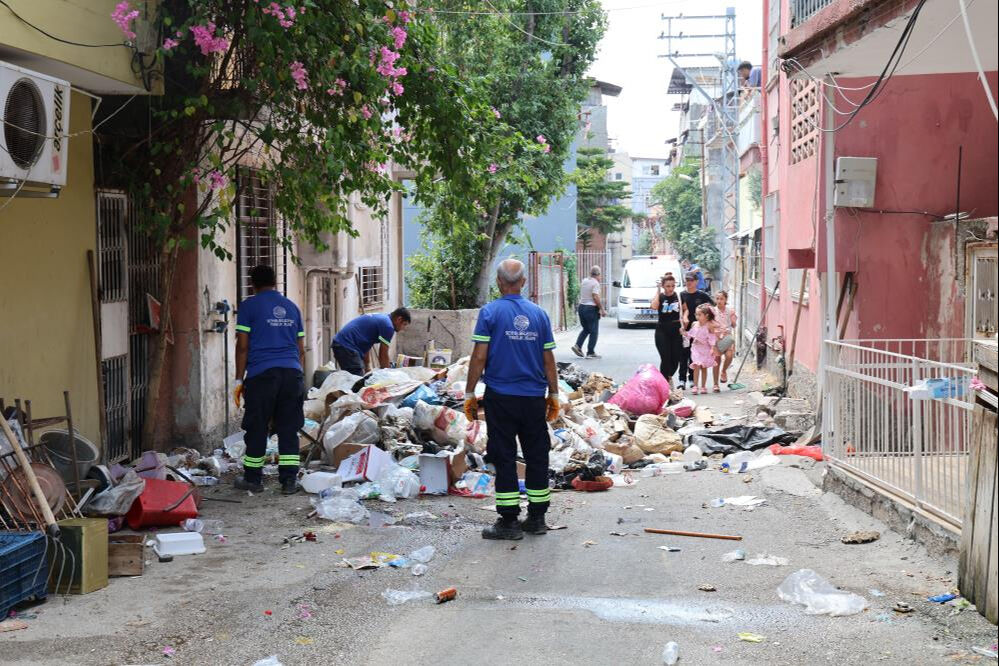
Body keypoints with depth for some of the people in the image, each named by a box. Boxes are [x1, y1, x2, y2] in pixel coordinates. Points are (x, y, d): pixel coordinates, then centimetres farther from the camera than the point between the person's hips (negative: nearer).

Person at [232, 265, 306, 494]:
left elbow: (243, 346, -2)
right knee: (288, 428, 6)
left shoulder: (249, 306, 2)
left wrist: (239, 380, 3)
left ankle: (253, 478, 13)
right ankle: (289, 480, 6)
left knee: (257, 428, 6)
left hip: (262, 373, -4)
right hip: (292, 372, 4)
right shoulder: (292, 307, 16)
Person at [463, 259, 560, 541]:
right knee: (537, 456, 12)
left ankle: (509, 521, 2)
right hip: (534, 397, 3)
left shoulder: (490, 312, -6)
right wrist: (554, 395, 15)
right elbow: (549, 360, 6)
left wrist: (470, 394, -3)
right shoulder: (538, 313, 4)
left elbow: (479, 357, -10)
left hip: (501, 397, -3)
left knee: (504, 458, 2)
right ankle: (537, 518, 18)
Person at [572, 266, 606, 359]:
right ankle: (591, 352, 3)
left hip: (581, 307, 7)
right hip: (591, 308, -7)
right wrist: (602, 309, -15)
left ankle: (577, 345, 4)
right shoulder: (595, 283, -12)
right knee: (593, 331, 3)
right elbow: (596, 297, -20)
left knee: (586, 329, 20)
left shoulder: (584, 281, 10)